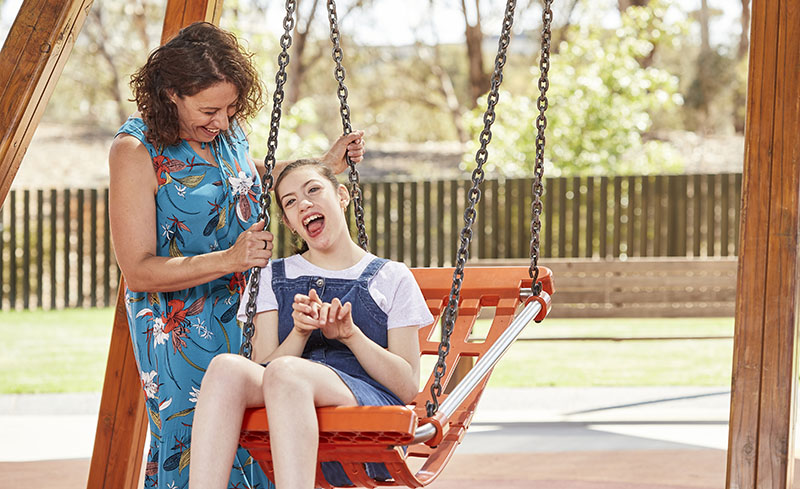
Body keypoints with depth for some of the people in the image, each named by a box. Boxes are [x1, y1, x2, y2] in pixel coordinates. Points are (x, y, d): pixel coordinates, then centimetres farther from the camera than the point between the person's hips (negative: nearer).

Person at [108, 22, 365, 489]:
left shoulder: (229, 127, 0)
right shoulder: (135, 150, -19)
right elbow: (138, 271, -22)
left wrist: (323, 164, 12)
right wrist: (229, 259, -32)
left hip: (244, 310, 6)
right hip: (179, 324, -6)